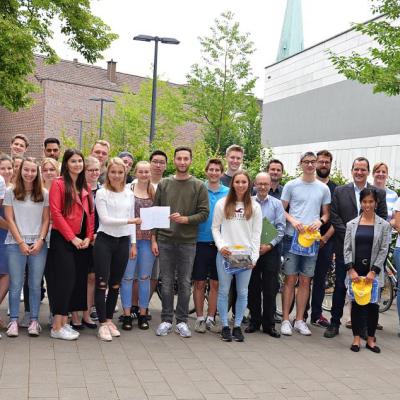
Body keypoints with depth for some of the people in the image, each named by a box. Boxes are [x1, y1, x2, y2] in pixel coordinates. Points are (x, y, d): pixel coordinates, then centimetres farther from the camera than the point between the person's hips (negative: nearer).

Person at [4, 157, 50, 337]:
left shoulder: (44, 194, 7)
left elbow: (46, 220, 6)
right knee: (16, 285, 1)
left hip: (38, 244, 1)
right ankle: (13, 321, 10)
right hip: (15, 244, -1)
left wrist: (40, 241, -6)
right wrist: (21, 243, -8)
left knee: (35, 285, 4)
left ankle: (34, 321, 12)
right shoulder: (11, 192, 3)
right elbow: (9, 220, -1)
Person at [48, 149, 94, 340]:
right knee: (65, 280, -7)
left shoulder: (85, 187, 14)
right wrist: (72, 237, -13)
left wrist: (88, 237, 0)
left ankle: (64, 323, 16)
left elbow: (90, 213, 12)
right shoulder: (58, 184, -5)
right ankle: (57, 327, 0)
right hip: (62, 239, -6)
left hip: (82, 241, 6)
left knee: (78, 281, 6)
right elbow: (56, 213, -12)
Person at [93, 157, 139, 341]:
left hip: (123, 242, 4)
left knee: (115, 284, 11)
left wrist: (133, 243, 10)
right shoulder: (101, 193, -4)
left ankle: (109, 320, 23)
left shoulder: (129, 194, 10)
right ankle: (103, 323, 5)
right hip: (104, 240, -4)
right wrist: (128, 221, -19)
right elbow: (105, 219, -12)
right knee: (102, 283, -3)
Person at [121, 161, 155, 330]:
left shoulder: (155, 192, 7)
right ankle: (127, 314, 10)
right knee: (127, 276, 1)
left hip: (148, 239, 2)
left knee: (145, 277, 8)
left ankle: (143, 314, 19)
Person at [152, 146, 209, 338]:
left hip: (188, 242, -1)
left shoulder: (199, 186, 2)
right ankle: (166, 320, 17)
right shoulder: (164, 184, 6)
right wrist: (154, 239, 2)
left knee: (185, 283, 5)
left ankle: (182, 321, 16)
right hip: (165, 241, 1)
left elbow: (204, 213, -2)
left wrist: (185, 219, -18)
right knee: (167, 283, 7)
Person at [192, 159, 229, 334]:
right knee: (199, 283, 5)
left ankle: (211, 318, 20)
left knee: (216, 283, 8)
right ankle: (200, 318, 16)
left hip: (220, 244, 2)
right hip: (201, 242, -1)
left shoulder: (228, 193, 4)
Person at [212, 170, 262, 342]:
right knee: (224, 291, 3)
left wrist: (254, 256, -4)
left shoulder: (255, 206, 6)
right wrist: (221, 246, -10)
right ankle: (225, 326, 14)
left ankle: (237, 326, 16)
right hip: (225, 254, -1)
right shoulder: (222, 203, 3)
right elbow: (215, 228, 5)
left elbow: (256, 233, 4)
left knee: (242, 292, 5)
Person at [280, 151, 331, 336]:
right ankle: (286, 320, 7)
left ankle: (299, 320, 15)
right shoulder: (291, 185, 2)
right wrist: (293, 221, -15)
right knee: (290, 279, 0)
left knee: (305, 281, 7)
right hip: (292, 237, -2)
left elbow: (326, 213, 14)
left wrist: (320, 221, -8)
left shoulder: (323, 188, 9)